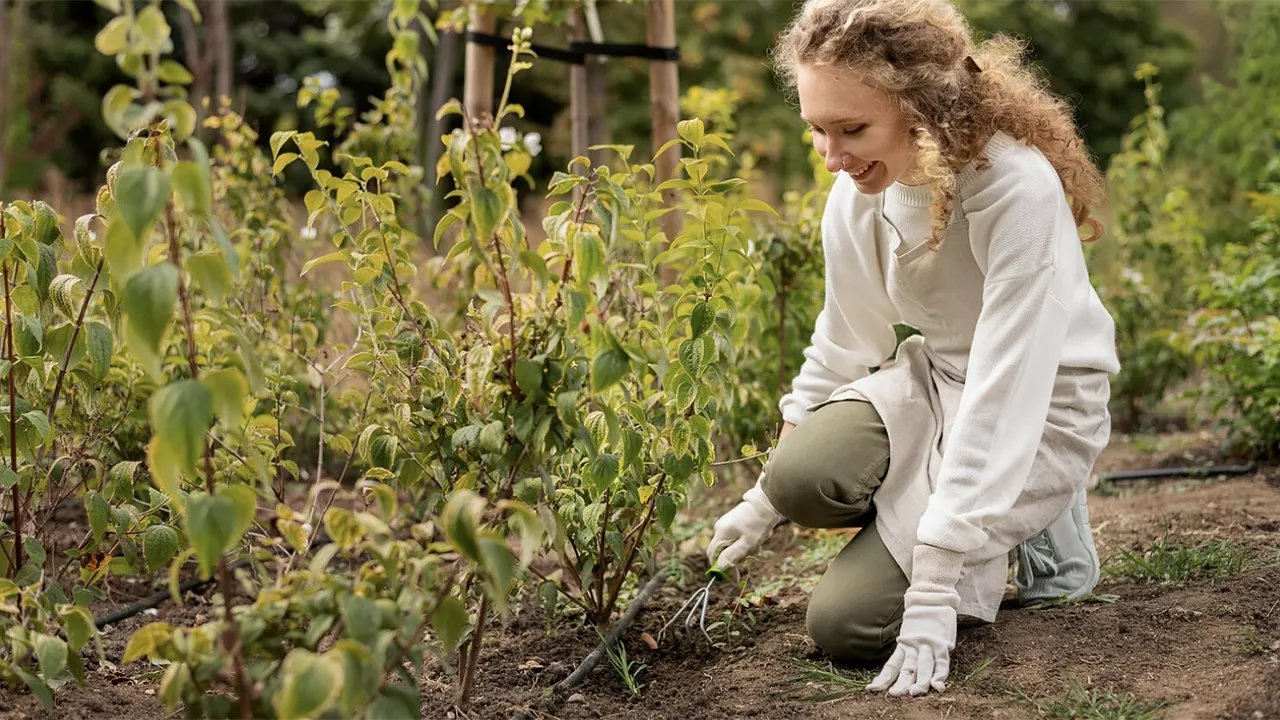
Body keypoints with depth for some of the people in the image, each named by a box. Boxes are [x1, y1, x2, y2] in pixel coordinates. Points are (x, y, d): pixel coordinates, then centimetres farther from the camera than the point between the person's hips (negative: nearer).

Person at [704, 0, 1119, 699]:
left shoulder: (1018, 189, -31)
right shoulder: (860, 188, -11)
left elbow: (1002, 396, -33)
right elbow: (844, 342, 4)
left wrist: (932, 595, -34)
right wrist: (763, 497, 4)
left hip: (1035, 411, -5)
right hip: (933, 379, 5)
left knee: (843, 622, -16)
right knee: (801, 478, -28)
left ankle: (1042, 527, 6)